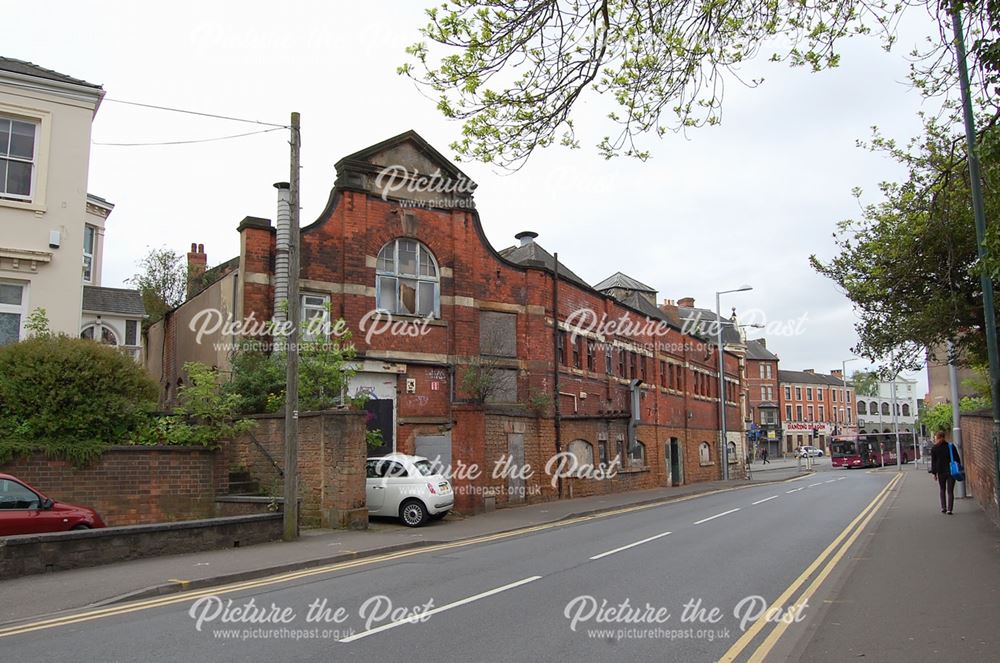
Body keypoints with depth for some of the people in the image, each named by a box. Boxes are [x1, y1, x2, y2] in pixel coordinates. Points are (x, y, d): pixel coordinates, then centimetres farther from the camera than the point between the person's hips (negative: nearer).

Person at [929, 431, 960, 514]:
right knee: (950, 491, 4)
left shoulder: (934, 448, -6)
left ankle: (943, 508, 10)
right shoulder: (951, 446, 0)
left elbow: (933, 461, -4)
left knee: (942, 490, 16)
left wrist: (934, 473, 2)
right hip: (951, 471, 1)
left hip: (940, 472, -1)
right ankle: (949, 509, -4)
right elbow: (957, 458, 4)